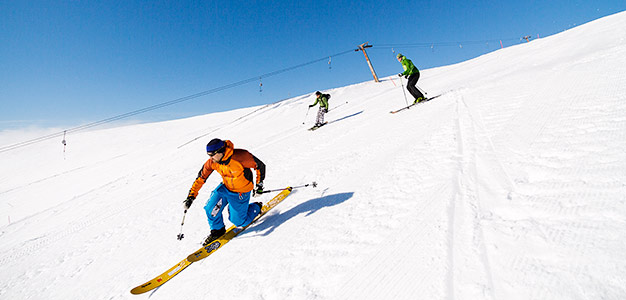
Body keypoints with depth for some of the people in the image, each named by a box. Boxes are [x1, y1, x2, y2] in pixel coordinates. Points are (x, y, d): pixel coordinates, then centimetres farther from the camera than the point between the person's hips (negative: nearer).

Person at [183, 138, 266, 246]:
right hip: (225, 187, 5)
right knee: (211, 208, -12)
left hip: (241, 192, -5)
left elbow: (260, 165, -19)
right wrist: (191, 196, -7)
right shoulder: (212, 162, -16)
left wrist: (259, 184, -13)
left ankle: (256, 208, 30)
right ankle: (217, 230, 16)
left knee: (238, 221, 4)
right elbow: (200, 178, -3)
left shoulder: (240, 157, -32)